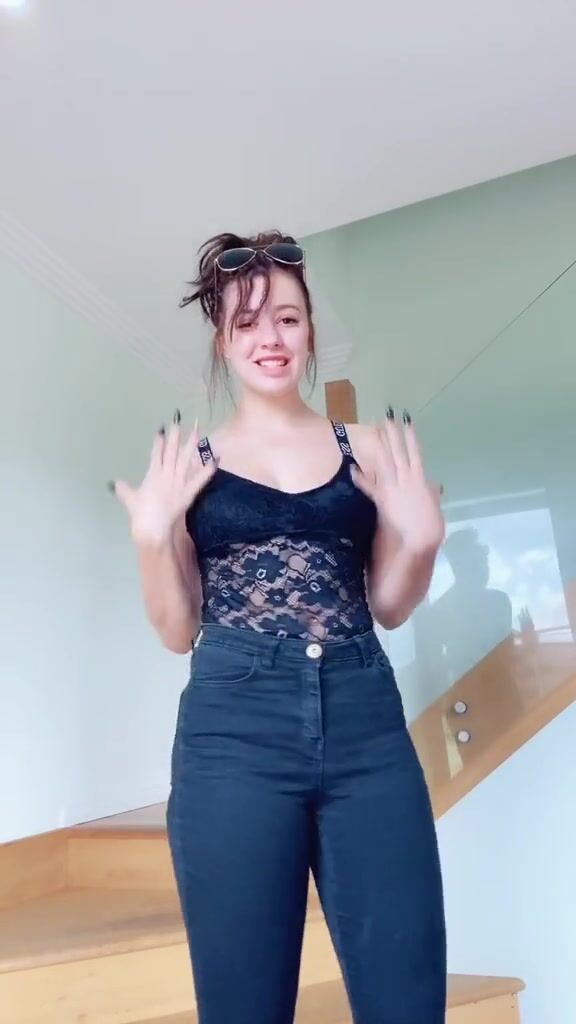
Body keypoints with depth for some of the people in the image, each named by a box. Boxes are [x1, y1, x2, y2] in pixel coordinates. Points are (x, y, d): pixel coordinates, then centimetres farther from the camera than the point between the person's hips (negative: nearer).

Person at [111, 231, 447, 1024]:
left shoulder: (368, 449, 9)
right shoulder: (187, 462, 7)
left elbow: (388, 606, 14)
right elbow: (180, 631, 7)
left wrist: (423, 539, -3)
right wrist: (151, 537, -7)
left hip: (367, 725, 2)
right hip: (235, 732, -1)